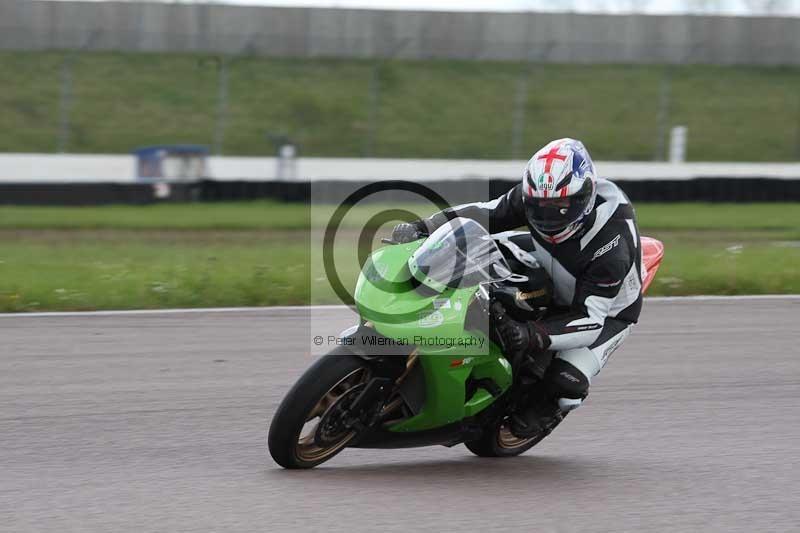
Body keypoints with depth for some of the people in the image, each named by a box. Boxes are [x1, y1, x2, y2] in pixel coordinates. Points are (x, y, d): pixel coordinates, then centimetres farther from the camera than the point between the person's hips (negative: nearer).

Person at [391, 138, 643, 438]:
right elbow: (485, 214, -13)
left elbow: (590, 319, -40)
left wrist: (534, 335, -55)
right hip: (550, 279, 6)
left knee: (567, 382, -28)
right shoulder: (533, 196, -25)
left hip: (608, 311, -6)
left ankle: (538, 412, 8)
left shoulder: (611, 248, -41)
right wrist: (422, 228, -27)